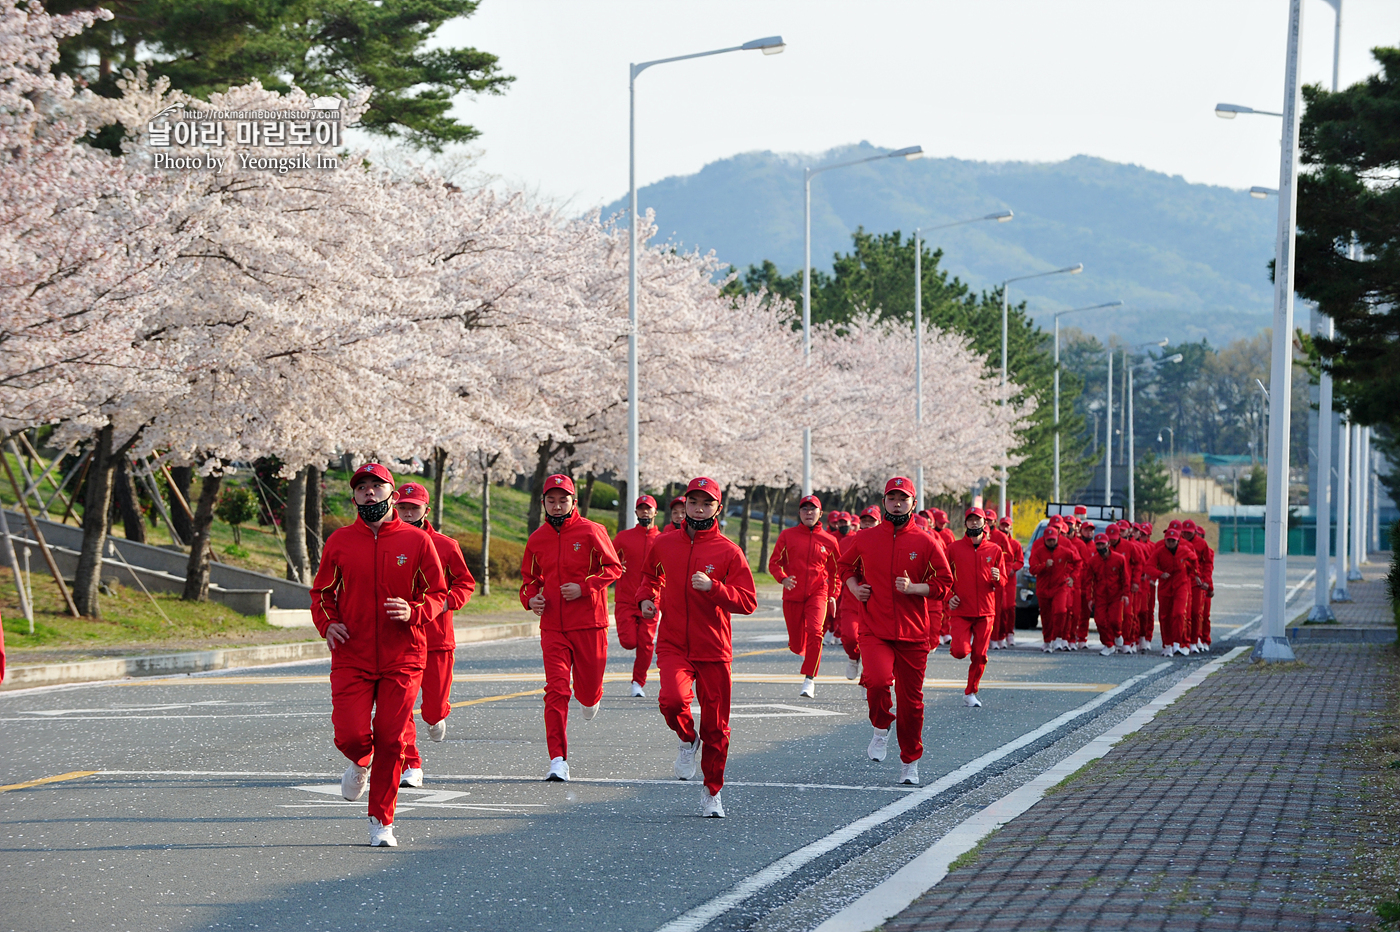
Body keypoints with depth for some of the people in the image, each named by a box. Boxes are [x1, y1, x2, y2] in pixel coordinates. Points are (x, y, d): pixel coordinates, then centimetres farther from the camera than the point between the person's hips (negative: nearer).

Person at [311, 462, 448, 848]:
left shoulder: (416, 541, 1)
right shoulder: (339, 541, 5)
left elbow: (437, 593, 6)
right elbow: (321, 592, 14)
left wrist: (414, 612, -15)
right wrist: (327, 623, -6)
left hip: (402, 658, 0)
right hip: (351, 658, 1)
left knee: (391, 739, -3)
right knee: (351, 735, -11)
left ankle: (382, 821, 11)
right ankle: (361, 762, 27)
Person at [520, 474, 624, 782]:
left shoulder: (591, 531, -4)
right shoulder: (537, 539, 7)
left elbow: (614, 568, -2)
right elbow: (530, 577, 21)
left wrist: (584, 587, -15)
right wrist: (530, 598, -1)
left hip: (589, 623, -2)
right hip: (552, 626, 2)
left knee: (587, 690, 7)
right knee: (556, 690, -10)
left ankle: (591, 698, 48)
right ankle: (558, 761, -12)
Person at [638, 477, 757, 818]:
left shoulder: (728, 551, -2)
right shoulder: (663, 544, 6)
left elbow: (748, 601, -6)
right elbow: (651, 575, 27)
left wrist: (712, 587, -20)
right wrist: (646, 597, 6)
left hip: (714, 650, -1)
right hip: (673, 645, 1)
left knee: (715, 725, 4)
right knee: (672, 699, -27)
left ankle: (712, 792, 24)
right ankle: (687, 740, 8)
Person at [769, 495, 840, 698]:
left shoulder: (829, 541, 3)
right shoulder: (788, 535, 1)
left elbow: (834, 571, 17)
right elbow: (774, 563, 2)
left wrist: (833, 595, 12)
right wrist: (783, 578, -17)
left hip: (817, 593, -1)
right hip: (792, 596, 1)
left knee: (815, 631, -26)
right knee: (796, 645, 6)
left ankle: (809, 679, -21)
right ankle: (809, 656, 45)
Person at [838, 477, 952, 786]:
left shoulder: (926, 542, 2)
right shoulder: (865, 539, 6)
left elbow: (944, 583, 3)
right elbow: (845, 566, 24)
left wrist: (913, 588, -13)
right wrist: (854, 587, 4)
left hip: (914, 633, 0)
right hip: (874, 630, 0)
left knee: (911, 698, 5)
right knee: (878, 679, -27)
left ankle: (910, 763, 21)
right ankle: (881, 727, 4)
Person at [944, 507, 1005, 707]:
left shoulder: (995, 550, 5)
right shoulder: (955, 548, 2)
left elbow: (1002, 584, 8)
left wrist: (997, 579, -15)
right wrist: (948, 596, -7)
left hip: (985, 611, 1)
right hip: (961, 611, -1)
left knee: (980, 656, 2)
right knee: (960, 651, -17)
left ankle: (970, 693, 18)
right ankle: (966, 644, 19)